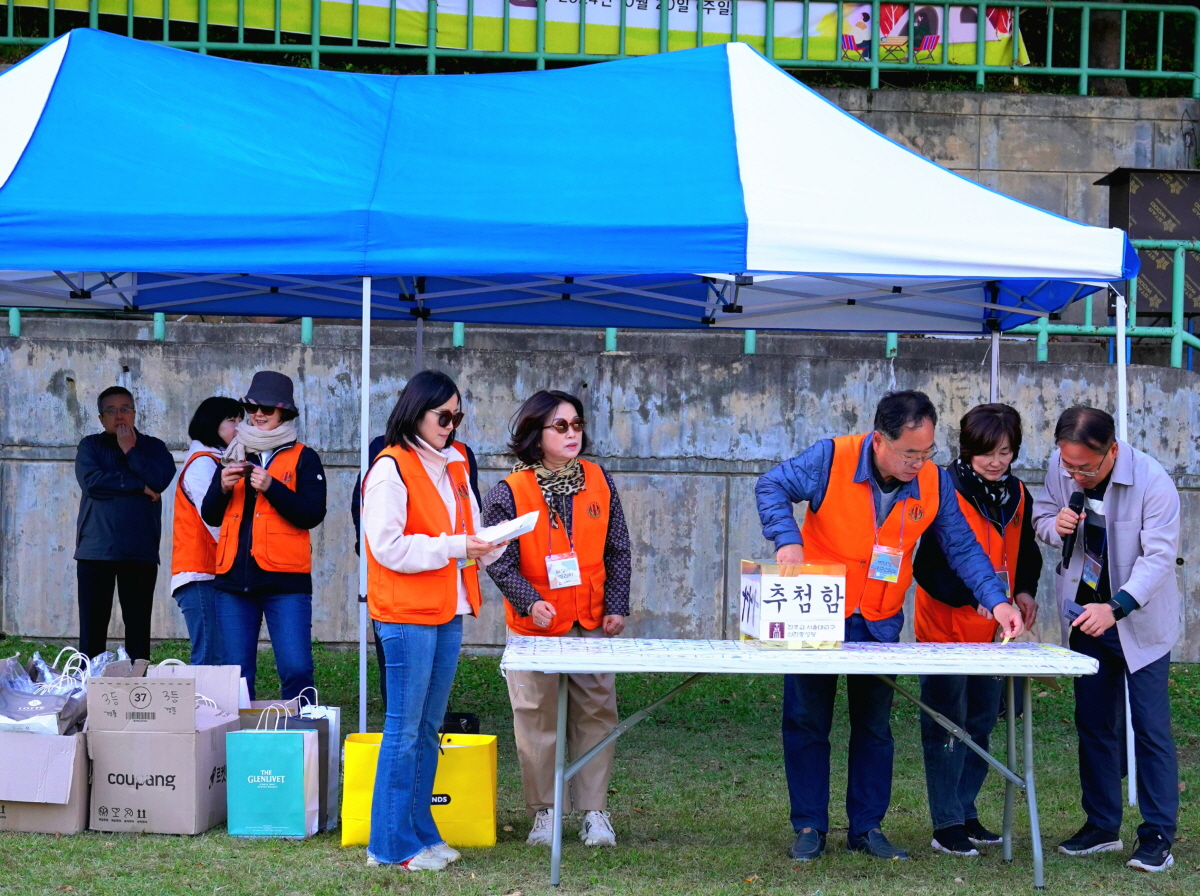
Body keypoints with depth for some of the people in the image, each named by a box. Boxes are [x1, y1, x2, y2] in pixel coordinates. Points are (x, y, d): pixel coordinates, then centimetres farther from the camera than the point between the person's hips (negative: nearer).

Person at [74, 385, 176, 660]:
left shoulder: (153, 447, 13)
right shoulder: (90, 446, 12)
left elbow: (160, 480, -7)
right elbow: (91, 481, -8)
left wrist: (130, 450, -2)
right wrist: (139, 486, -6)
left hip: (140, 552, 1)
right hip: (96, 548, 0)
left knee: (138, 627, 1)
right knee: (92, 627, -2)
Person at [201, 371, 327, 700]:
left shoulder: (303, 458, 5)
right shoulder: (234, 456, 17)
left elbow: (313, 514, -7)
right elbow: (209, 516, 15)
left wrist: (271, 487, -16)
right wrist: (222, 487, -5)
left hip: (286, 579, -4)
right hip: (233, 578, 4)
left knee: (296, 670, -10)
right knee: (236, 674, 6)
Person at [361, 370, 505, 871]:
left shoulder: (454, 465, 15)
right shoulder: (391, 469, -9)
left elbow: (468, 531, 21)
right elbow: (388, 547, -15)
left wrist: (485, 545, -1)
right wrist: (452, 547, -17)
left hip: (449, 613, 8)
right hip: (407, 615, -8)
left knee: (429, 728, 13)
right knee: (404, 730, -3)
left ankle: (420, 830, 21)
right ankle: (392, 843, 4)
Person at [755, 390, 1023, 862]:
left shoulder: (935, 483, -9)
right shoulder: (832, 460, -19)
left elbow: (962, 548, -2)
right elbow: (772, 486, -11)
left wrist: (996, 599, -14)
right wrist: (786, 538, -27)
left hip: (881, 624, 3)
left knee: (874, 726, 10)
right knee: (806, 722, 3)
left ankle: (867, 828, 21)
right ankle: (810, 828, 14)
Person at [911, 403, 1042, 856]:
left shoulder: (1018, 496, 6)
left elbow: (1026, 553, 19)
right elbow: (929, 567, -19)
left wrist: (1025, 591, 0)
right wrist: (974, 595, -30)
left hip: (992, 631, 7)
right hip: (946, 627, -6)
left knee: (981, 724, 14)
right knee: (947, 726, -2)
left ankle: (965, 811, 26)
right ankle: (946, 825, 3)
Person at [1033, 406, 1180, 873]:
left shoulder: (1152, 481, -23)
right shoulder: (1059, 466, -9)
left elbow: (1159, 556, -25)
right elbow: (1041, 514, 7)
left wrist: (1116, 608, -37)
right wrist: (1055, 525, -18)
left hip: (1140, 620, -5)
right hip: (1086, 617, 5)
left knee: (1150, 727, -4)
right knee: (1093, 724, 11)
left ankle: (1158, 835, 3)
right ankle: (1101, 826, 23)